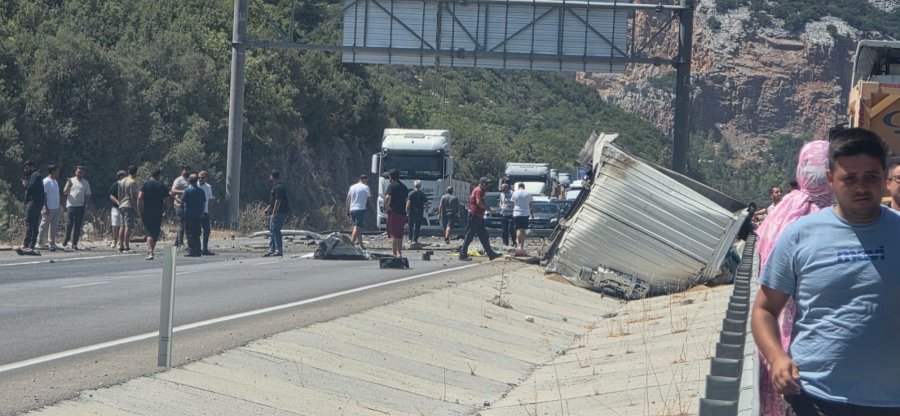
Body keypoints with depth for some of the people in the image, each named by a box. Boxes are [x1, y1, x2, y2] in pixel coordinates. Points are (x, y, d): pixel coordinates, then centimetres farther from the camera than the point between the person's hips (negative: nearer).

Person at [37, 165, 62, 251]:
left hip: (56, 208, 9)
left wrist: (59, 206, 19)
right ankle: (41, 243, 6)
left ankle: (52, 243, 11)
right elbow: (44, 195, -15)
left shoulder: (55, 182, 16)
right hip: (49, 208, -9)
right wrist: (46, 208, -19)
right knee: (44, 226, -1)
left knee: (54, 226, 8)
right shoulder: (46, 181, -11)